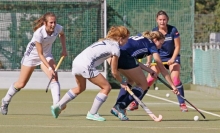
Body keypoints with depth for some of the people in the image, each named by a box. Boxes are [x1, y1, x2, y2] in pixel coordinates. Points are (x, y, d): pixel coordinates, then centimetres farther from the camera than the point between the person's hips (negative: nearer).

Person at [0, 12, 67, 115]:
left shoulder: (58, 28, -20)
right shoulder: (38, 33, -35)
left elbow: (62, 34, 8)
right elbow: (40, 54, -28)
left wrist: (64, 49, -1)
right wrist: (49, 68, -34)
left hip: (47, 55, 4)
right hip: (32, 55, -4)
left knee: (54, 77, -22)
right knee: (21, 84, 6)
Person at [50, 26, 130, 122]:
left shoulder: (105, 41, 21)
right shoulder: (115, 48, -3)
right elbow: (114, 72, 2)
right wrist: (122, 83, 15)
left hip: (76, 61, 9)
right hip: (86, 66, -9)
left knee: (81, 88, 31)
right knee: (106, 87, 2)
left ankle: (57, 106, 32)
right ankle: (92, 113, 2)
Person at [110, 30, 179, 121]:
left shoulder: (140, 39, 31)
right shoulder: (151, 45, 12)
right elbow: (162, 68, 12)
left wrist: (149, 70, 20)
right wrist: (172, 86, 14)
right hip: (125, 57, -8)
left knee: (131, 80, 31)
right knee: (143, 85, 8)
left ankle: (116, 107, 20)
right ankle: (120, 107, -3)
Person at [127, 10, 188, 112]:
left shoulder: (173, 30, -12)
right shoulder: (153, 32, -8)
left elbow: (177, 46, -7)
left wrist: (173, 59, -19)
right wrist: (148, 62, -21)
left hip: (172, 57, -2)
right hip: (159, 58, 2)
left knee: (175, 79, -20)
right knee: (149, 80, -5)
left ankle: (182, 104, -11)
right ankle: (135, 103, 2)